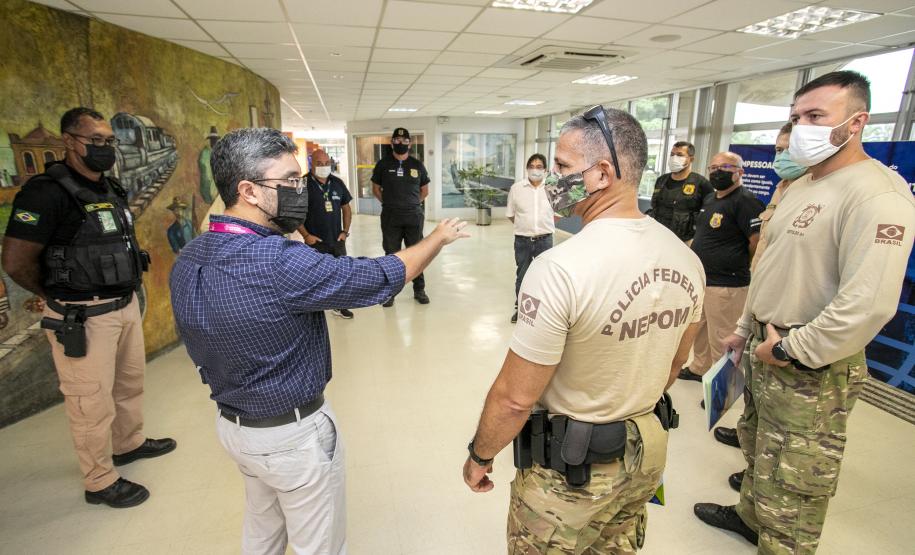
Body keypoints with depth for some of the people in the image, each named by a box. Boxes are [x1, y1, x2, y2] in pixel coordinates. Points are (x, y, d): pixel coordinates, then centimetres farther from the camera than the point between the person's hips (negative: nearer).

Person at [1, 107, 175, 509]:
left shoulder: (111, 189, 8)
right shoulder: (47, 192, -16)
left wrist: (125, 291, 12)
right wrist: (58, 297, -1)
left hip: (125, 305, 8)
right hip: (82, 317, -8)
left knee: (130, 380, 22)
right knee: (92, 401, 5)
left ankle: (130, 443, 44)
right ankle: (100, 482, 22)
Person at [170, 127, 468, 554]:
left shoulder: (188, 259, -6)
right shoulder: (280, 263, -32)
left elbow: (201, 346, 6)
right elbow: (385, 277, -23)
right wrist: (439, 237, -6)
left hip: (231, 423, 8)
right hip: (293, 433, -8)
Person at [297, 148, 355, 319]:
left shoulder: (337, 183, 5)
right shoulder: (303, 184, -9)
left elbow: (346, 208, 12)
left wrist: (345, 231, 3)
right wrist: (306, 235, -12)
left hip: (337, 240, 5)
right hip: (315, 241, -4)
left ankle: (339, 306, 30)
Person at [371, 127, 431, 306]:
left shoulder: (417, 165, 6)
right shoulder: (383, 164, 2)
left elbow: (425, 190, 14)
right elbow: (375, 189, 9)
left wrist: (412, 203, 8)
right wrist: (389, 204, 6)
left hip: (414, 216, 1)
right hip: (390, 218, -1)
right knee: (391, 255, 8)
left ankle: (419, 290, 21)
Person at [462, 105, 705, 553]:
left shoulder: (560, 267, -30)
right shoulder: (684, 258, -6)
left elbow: (515, 398, -24)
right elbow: (675, 362, 8)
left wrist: (479, 455, -6)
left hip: (571, 468, -6)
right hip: (649, 452, 7)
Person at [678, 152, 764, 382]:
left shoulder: (744, 201, -16)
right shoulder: (710, 199, 14)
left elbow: (758, 242, -20)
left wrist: (739, 266, -6)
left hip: (725, 285, -10)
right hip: (700, 279, 10)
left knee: (721, 340, 0)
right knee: (699, 330, 23)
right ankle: (700, 368, 42)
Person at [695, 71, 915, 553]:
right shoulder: (800, 186, 10)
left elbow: (868, 305, -29)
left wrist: (789, 350, -19)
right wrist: (745, 327, 18)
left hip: (813, 369, -9)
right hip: (769, 349, 9)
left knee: (791, 489, 4)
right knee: (757, 448, 27)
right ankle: (750, 516, 50)